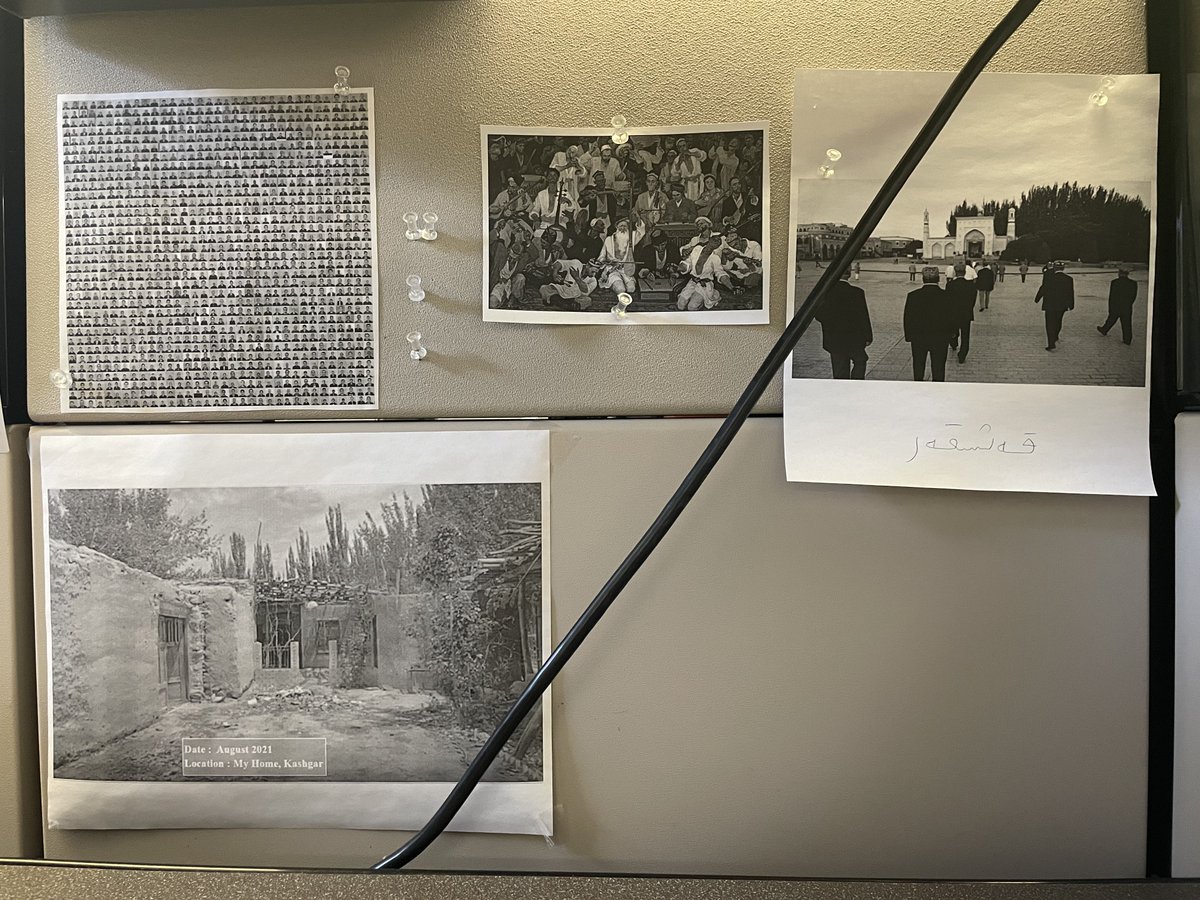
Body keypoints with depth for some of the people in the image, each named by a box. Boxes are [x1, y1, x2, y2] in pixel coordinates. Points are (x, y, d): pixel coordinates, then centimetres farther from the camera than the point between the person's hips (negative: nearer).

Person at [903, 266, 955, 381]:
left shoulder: (912, 296, -11)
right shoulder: (946, 296, -11)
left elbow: (907, 318, -6)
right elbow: (951, 318, -4)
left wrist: (908, 336, 5)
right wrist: (948, 335, 10)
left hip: (918, 338, 0)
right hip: (941, 338, 0)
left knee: (918, 368, 15)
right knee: (938, 368, 10)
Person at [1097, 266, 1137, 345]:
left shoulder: (1114, 282, -15)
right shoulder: (1133, 283, -7)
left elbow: (1111, 297, -11)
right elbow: (1134, 297, 2)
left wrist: (1110, 309, -1)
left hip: (1115, 308, -1)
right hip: (1127, 309, 1)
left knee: (1111, 320, 21)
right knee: (1126, 324, 8)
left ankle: (1104, 331, 42)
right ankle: (1128, 340, 14)